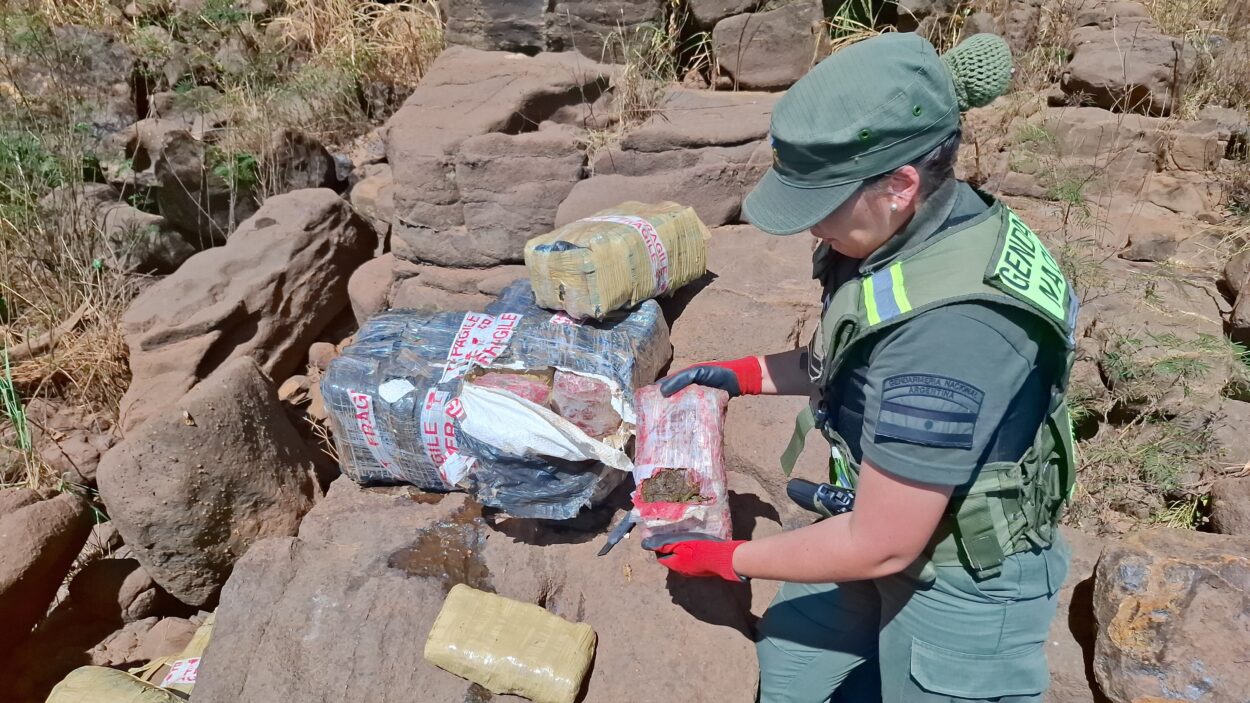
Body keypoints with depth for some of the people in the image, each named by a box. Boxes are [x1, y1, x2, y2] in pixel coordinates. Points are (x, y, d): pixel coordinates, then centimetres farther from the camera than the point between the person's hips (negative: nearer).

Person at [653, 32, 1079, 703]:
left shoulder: (948, 330, -37)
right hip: (885, 522, 8)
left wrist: (724, 559, -14)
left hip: (962, 582, -8)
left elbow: (878, 546, -27)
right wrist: (744, 374, 0)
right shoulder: (923, 227, -11)